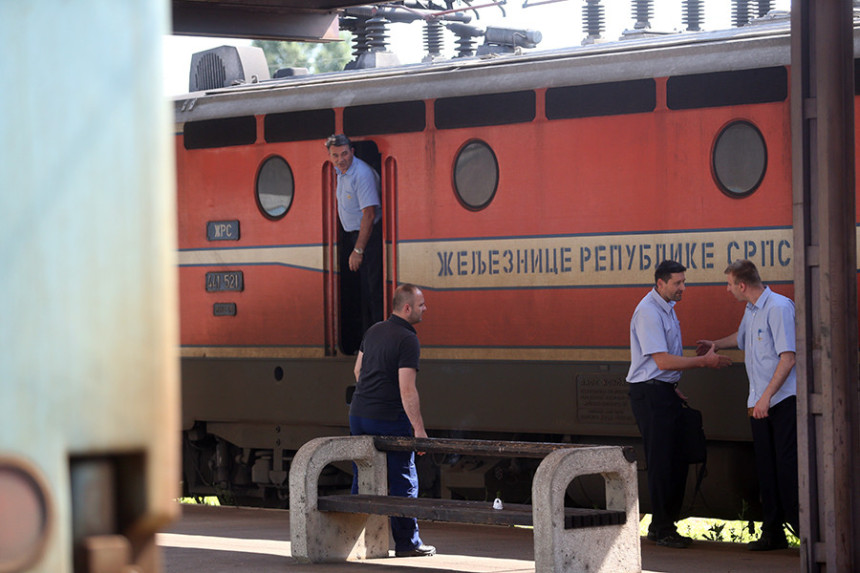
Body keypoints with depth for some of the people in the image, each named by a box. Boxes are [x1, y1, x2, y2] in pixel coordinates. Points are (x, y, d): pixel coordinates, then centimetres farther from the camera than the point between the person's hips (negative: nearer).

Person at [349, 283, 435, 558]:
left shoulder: (373, 331, 10)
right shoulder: (407, 340, -15)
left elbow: (358, 369, 20)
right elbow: (407, 389, -20)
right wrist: (419, 429, -18)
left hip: (359, 413, 7)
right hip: (389, 419, -7)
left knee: (363, 478, 14)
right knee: (403, 480, 2)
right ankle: (407, 542, 4)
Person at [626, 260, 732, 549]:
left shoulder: (666, 308, 15)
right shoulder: (648, 312, -17)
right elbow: (663, 361, -21)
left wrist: (673, 388, 18)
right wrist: (704, 361, -17)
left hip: (665, 391, 10)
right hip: (650, 394, -10)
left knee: (677, 460, 10)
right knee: (661, 462, -7)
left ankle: (663, 525, 17)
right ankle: (662, 529, -1)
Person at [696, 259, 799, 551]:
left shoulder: (779, 308, -14)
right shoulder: (751, 311, 14)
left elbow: (788, 357, -21)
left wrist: (766, 396, -24)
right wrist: (716, 344, 53)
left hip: (783, 399, -8)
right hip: (759, 403, 8)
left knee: (787, 465, -11)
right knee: (766, 468, 6)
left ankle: (806, 529, -7)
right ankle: (773, 532, 10)